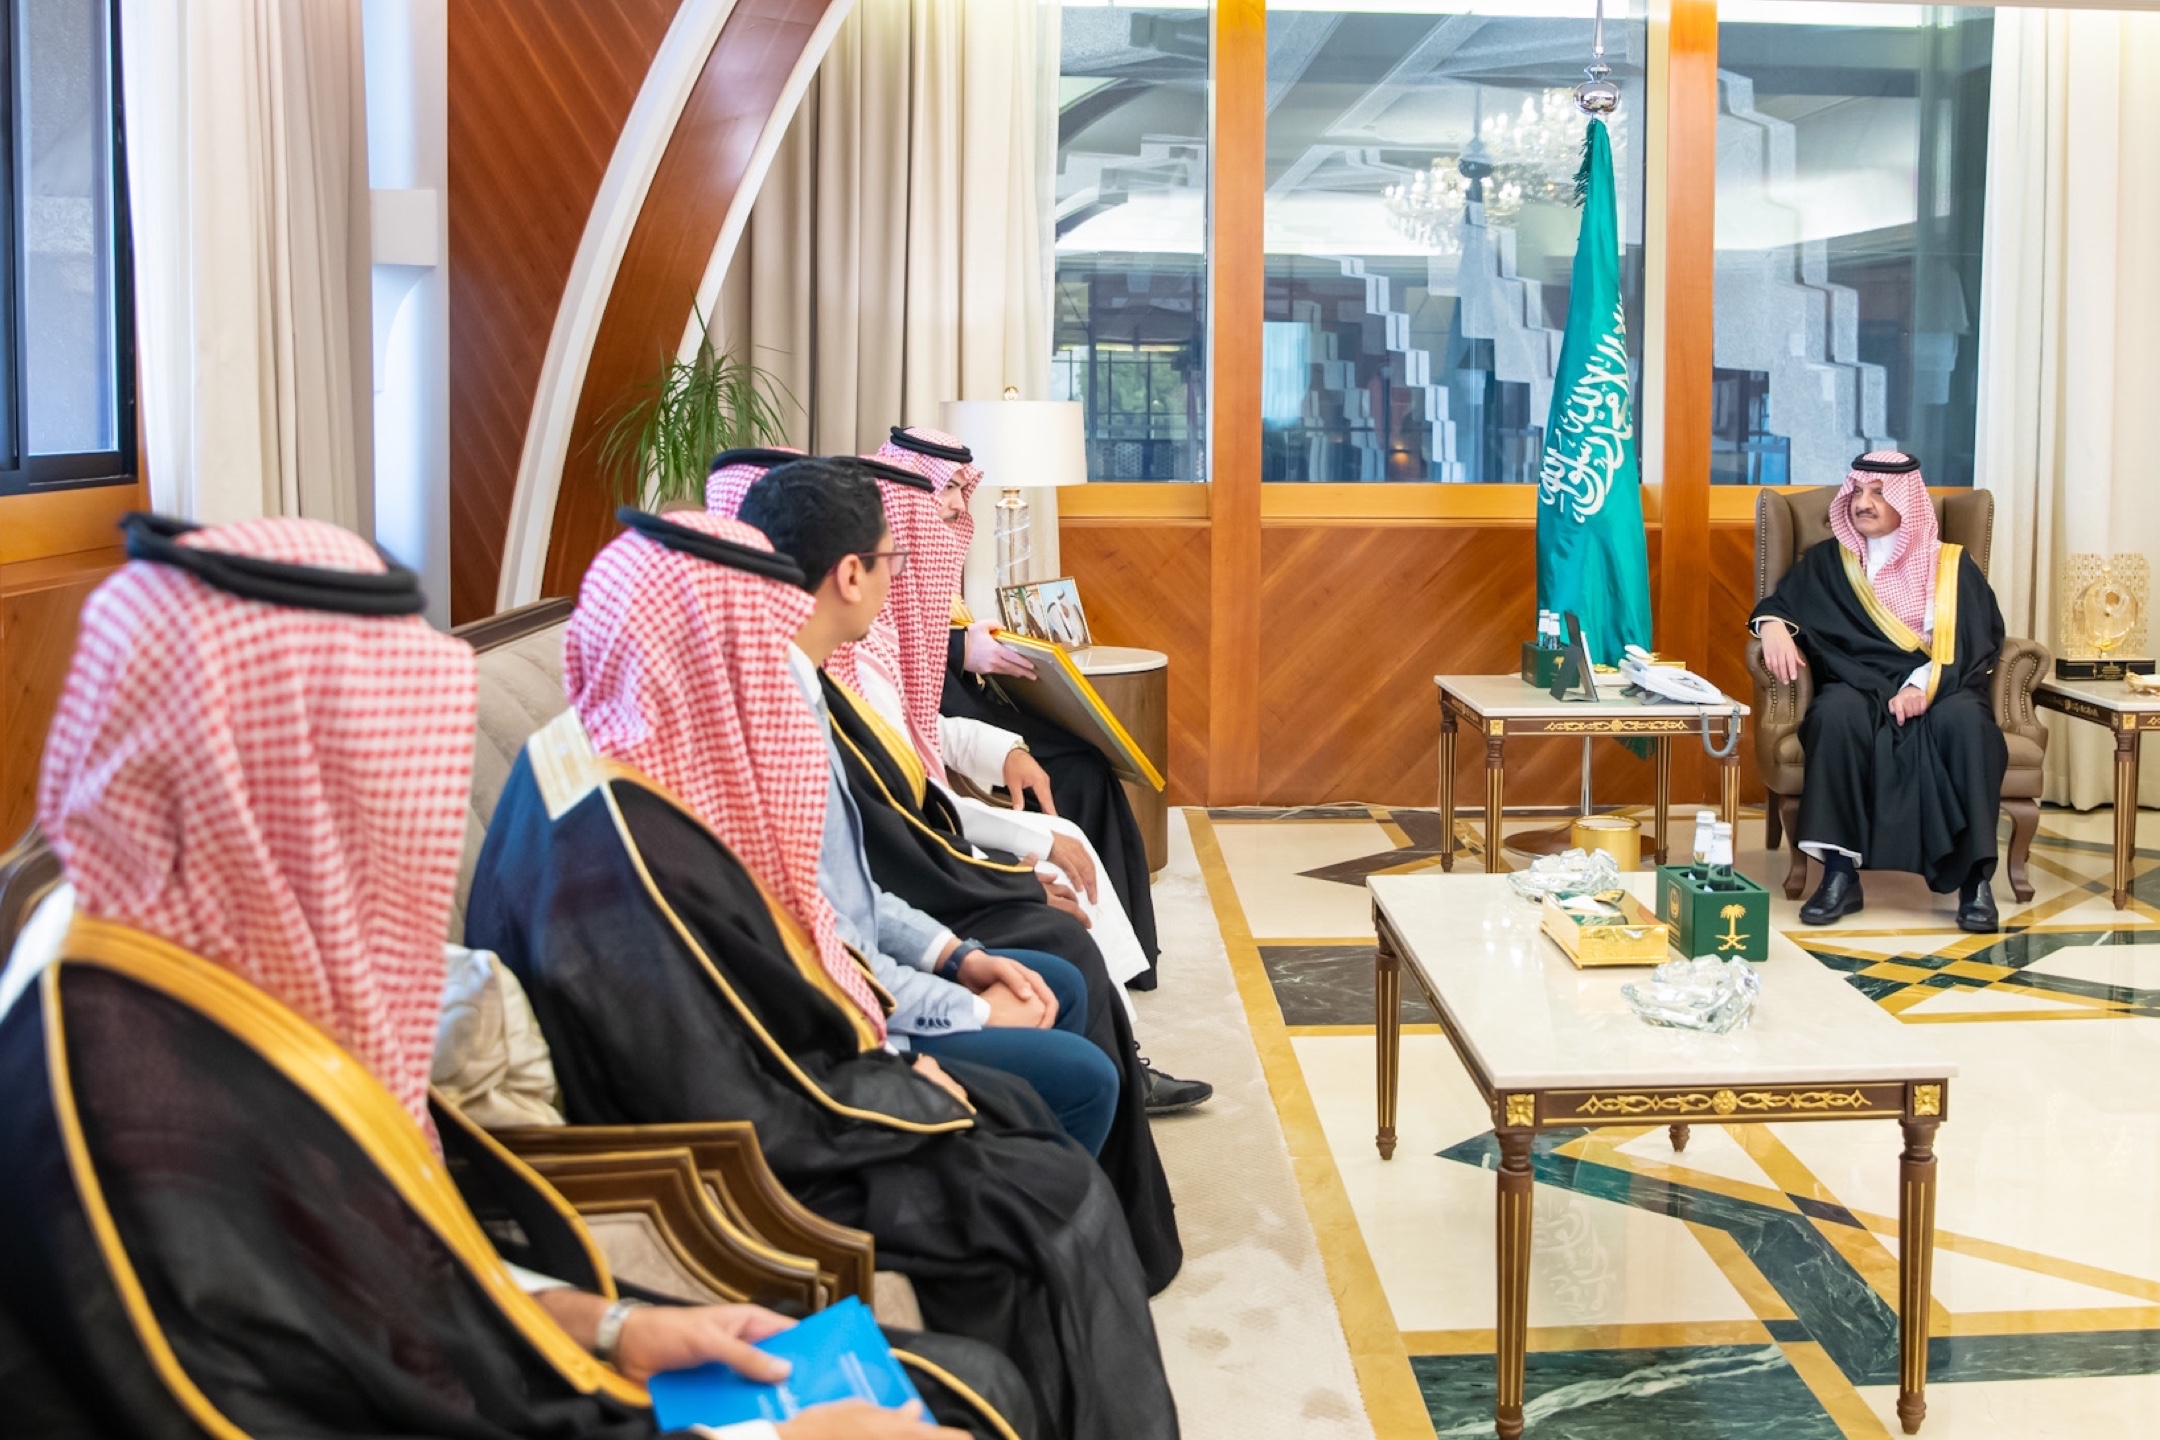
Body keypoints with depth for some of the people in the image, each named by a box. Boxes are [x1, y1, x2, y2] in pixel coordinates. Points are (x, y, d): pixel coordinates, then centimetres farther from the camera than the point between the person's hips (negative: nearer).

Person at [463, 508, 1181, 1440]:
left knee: (1013, 1113, 11)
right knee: (1053, 1199, -6)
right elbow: (737, 1125, -27)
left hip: (729, 1094, 9)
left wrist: (885, 1056, 3)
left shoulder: (625, 761, -2)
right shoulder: (624, 858, -31)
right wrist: (907, 1092, -12)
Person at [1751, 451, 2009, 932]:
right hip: (1859, 686, 0)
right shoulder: (1828, 561, 17)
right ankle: (1840, 874, -38)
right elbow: (1779, 603, 12)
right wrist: (1774, 625, -15)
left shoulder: (1950, 565, 13)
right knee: (1838, 713, -36)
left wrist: (1922, 686, -16)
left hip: (1938, 690, 0)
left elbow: (1974, 641, 2)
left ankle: (1975, 879, -34)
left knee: (1964, 720, -35)